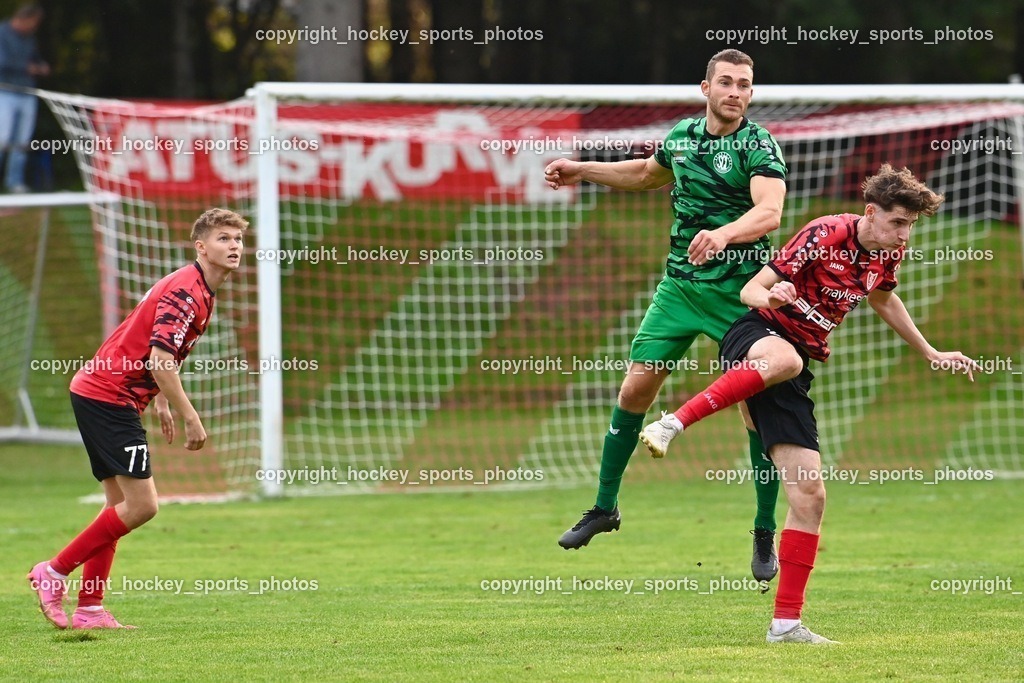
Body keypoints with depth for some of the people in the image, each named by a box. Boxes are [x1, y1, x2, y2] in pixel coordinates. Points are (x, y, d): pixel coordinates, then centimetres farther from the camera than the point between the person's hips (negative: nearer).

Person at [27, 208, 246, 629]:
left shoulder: (199, 291, 15)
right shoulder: (185, 290, -17)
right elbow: (158, 359, -25)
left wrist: (160, 402, 23)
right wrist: (190, 417, -21)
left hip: (97, 393, 11)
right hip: (108, 396, -11)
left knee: (121, 505, 11)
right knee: (141, 506, -12)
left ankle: (89, 609, 11)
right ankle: (54, 572, -4)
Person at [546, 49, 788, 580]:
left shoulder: (760, 146, -11)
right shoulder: (683, 136, 7)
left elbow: (770, 212, -29)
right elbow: (647, 174, 30)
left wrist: (724, 233, -46)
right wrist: (582, 170, 28)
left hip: (738, 291, -5)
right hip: (679, 283, 5)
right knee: (636, 387, 1)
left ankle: (765, 535, 6)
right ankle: (605, 507, 16)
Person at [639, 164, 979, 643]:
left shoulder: (887, 253, 5)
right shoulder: (825, 236, -16)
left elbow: (882, 299, 30)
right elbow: (750, 291, -14)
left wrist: (930, 353, 36)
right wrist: (772, 297, -37)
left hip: (797, 362, 7)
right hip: (755, 337, -7)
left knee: (810, 495, -2)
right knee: (785, 359, -46)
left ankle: (786, 622, 3)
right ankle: (674, 423, -42)